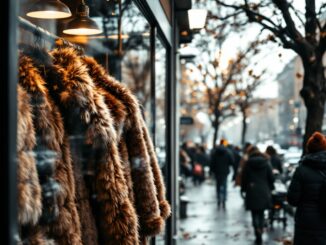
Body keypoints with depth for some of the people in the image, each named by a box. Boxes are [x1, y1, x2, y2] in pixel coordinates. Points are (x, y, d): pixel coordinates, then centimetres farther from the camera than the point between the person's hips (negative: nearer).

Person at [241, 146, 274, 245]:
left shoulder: (248, 164, -3)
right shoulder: (266, 163, 1)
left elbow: (244, 178, 0)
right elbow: (271, 177, 1)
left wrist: (243, 189, 12)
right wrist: (270, 188, 14)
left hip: (252, 192, -2)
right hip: (264, 192, 2)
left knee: (254, 214, 2)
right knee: (261, 214, 15)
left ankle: (258, 233, -14)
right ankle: (260, 232, 16)